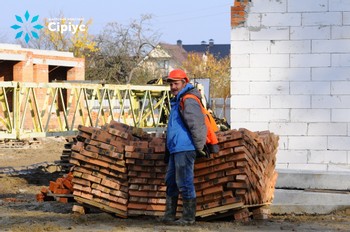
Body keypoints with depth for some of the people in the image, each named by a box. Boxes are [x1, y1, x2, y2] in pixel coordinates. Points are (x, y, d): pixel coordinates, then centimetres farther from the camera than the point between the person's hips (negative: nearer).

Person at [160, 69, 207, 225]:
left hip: (185, 149, -11)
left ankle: (189, 217, -2)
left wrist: (200, 147, -14)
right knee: (171, 181, 15)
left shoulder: (188, 101, -14)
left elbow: (198, 126, -19)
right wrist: (168, 151, 28)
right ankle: (170, 215, 22)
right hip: (175, 149, 11)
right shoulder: (177, 101, 19)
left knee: (184, 183, -7)